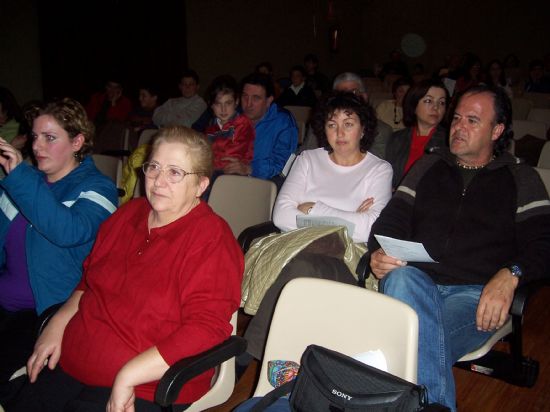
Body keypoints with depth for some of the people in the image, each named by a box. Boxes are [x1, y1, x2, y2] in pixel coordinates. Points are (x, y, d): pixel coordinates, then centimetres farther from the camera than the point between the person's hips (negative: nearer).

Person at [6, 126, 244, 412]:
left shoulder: (211, 240, -15)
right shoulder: (130, 212, 9)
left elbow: (206, 329, -22)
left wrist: (128, 375, -23)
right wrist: (58, 323, 6)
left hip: (144, 386, -6)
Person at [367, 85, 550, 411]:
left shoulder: (521, 179, 15)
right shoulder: (429, 166, 23)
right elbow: (393, 218, 15)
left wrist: (510, 275, -17)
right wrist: (378, 254, -8)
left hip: (477, 294, -2)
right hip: (417, 279, 3)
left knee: (419, 345, -35)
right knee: (401, 278, -37)